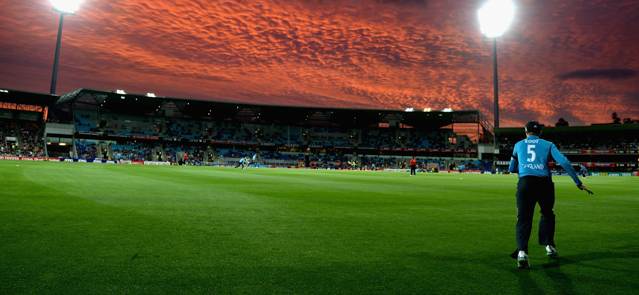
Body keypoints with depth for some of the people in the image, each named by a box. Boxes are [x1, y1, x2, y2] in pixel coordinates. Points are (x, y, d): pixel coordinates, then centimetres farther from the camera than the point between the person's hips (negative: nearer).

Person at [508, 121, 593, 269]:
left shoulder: (518, 145, 19)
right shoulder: (548, 145, 16)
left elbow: (512, 169, 27)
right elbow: (564, 162, 3)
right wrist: (578, 182, 5)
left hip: (525, 183, -1)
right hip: (544, 183, 1)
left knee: (523, 218, -4)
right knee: (547, 214, 25)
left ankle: (522, 252, -22)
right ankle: (549, 247, 30)